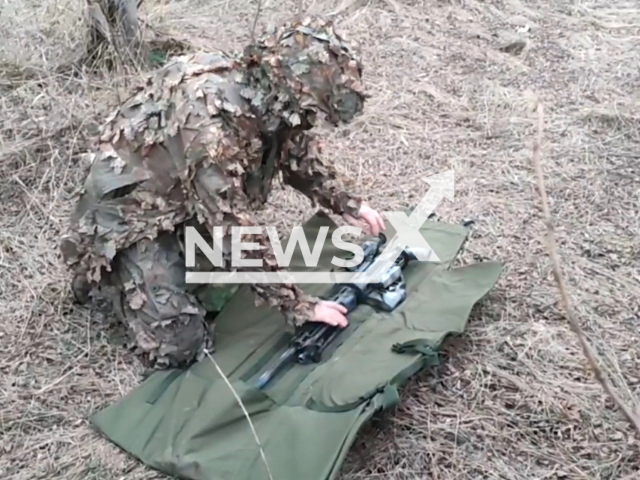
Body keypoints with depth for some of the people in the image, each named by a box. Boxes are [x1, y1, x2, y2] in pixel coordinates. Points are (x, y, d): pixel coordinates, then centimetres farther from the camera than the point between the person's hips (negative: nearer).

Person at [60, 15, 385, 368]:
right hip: (132, 212, -8)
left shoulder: (264, 92, -13)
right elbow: (238, 233, -33)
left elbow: (298, 150, 9)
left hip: (187, 201, 8)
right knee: (178, 348, -11)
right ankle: (101, 280, 10)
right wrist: (297, 305, -25)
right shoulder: (211, 123, -38)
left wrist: (346, 205, 7)